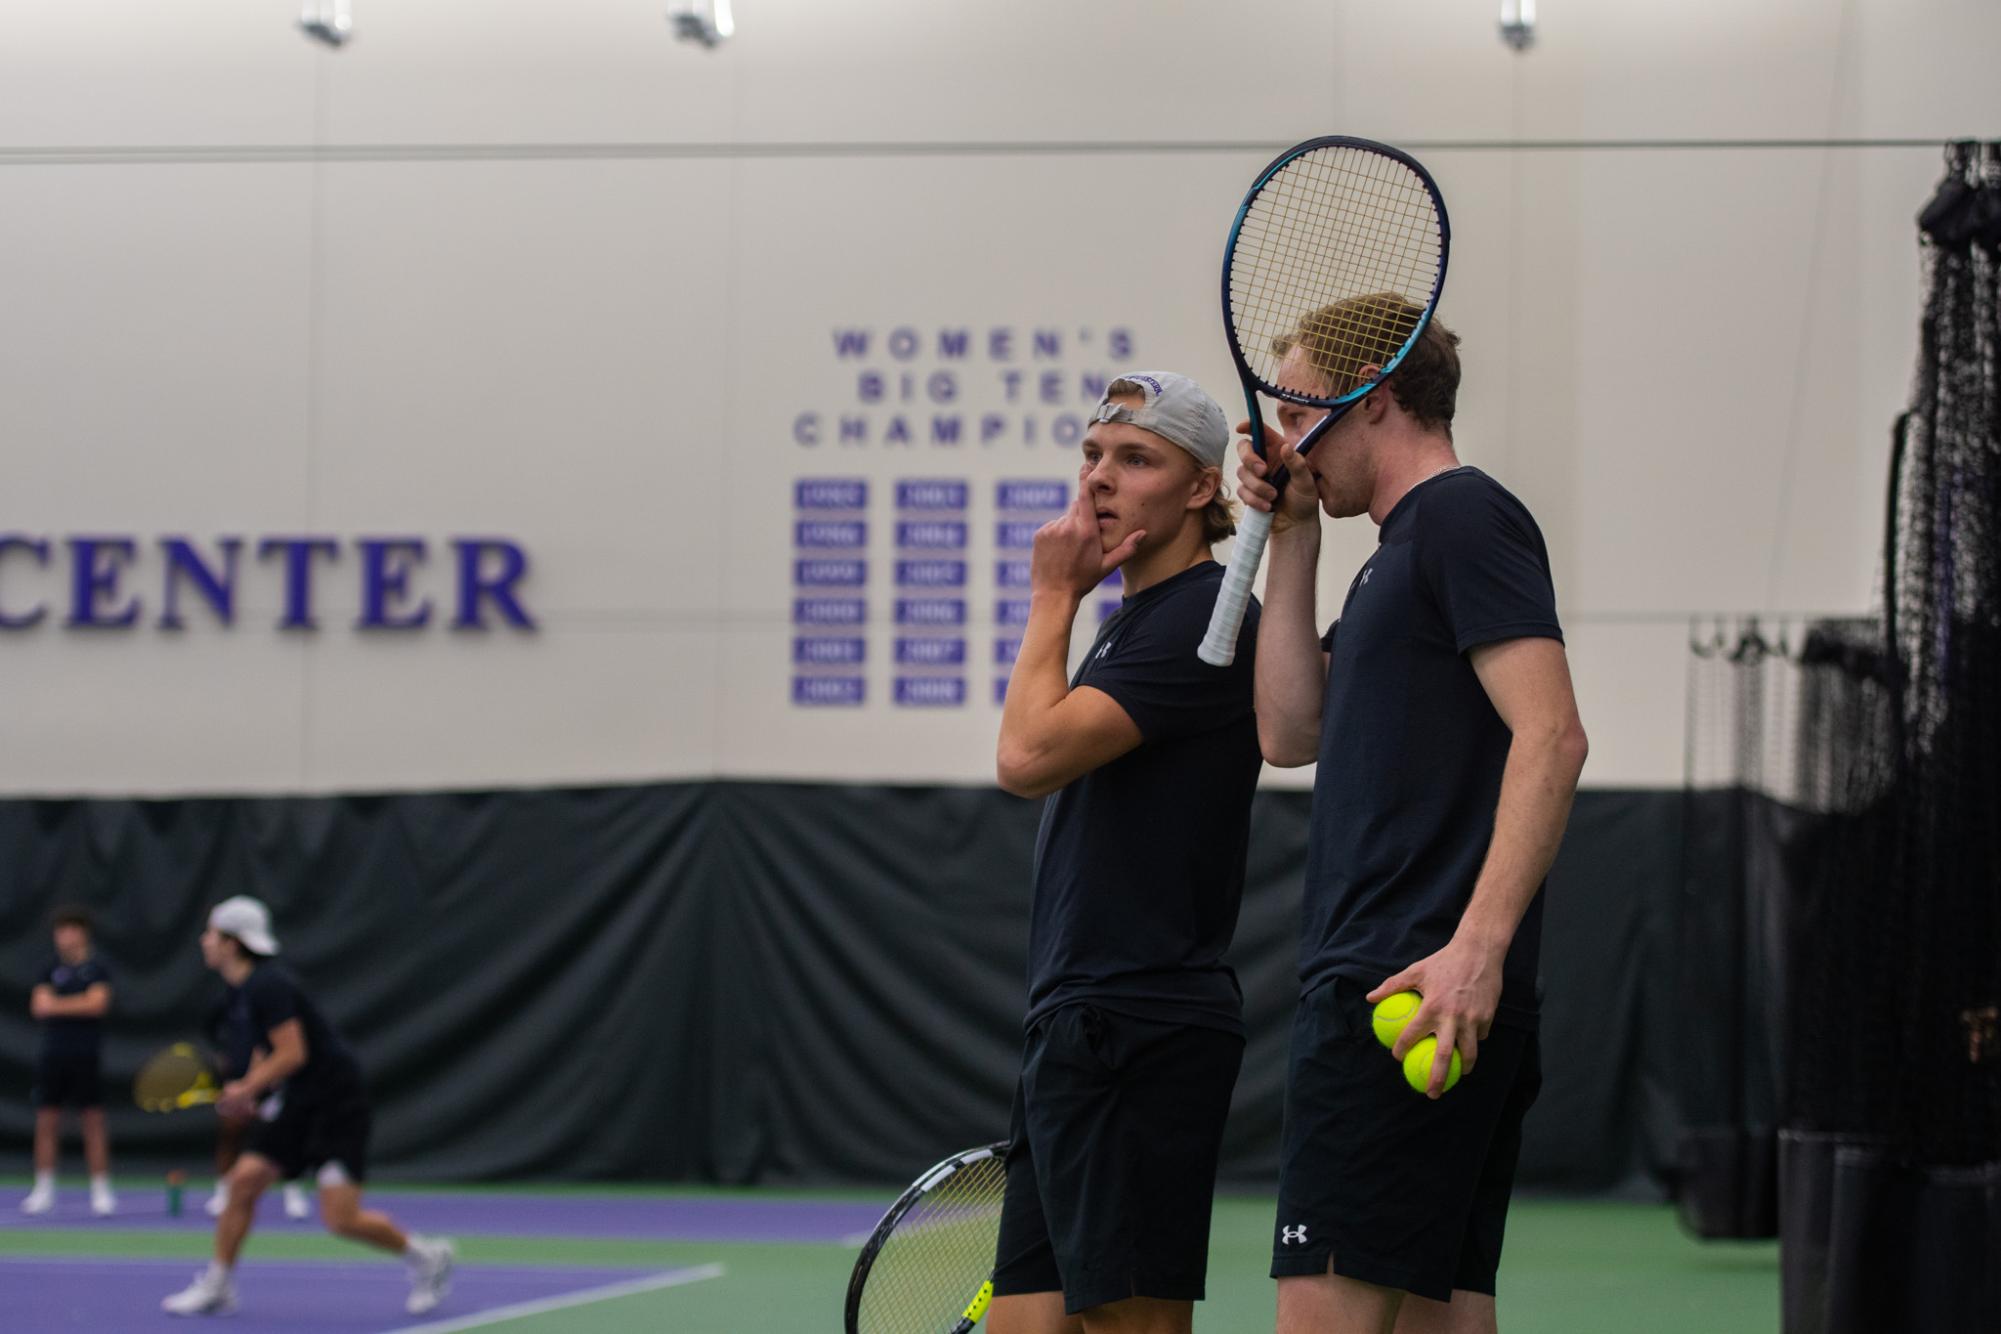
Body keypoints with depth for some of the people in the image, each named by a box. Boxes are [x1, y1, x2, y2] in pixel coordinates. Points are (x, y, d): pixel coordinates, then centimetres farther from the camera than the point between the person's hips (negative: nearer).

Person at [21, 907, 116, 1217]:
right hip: (53, 1053, 4)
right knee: (46, 1123, 3)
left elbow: (97, 1002, -13)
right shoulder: (53, 969, 12)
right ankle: (43, 1190, 8)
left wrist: (57, 1005, -7)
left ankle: (101, 1191, 1)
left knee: (93, 1122, -2)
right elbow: (38, 1005, 2)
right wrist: (77, 1005, -13)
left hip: (86, 1056, -4)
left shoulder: (96, 968, 0)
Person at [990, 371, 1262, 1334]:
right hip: (1074, 1034, 10)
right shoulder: (1128, 622, 21)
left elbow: (1027, 755, -18)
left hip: (1140, 1034, -10)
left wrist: (1052, 596, -7)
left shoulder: (1202, 619, -11)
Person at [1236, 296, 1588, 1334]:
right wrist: (1293, 537, 15)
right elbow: (1291, 732, 19)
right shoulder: (1400, 553, 25)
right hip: (1397, 997, 10)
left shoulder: (1462, 516, -6)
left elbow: (1551, 735, -17)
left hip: (1410, 992, -10)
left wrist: (1476, 945, -26)